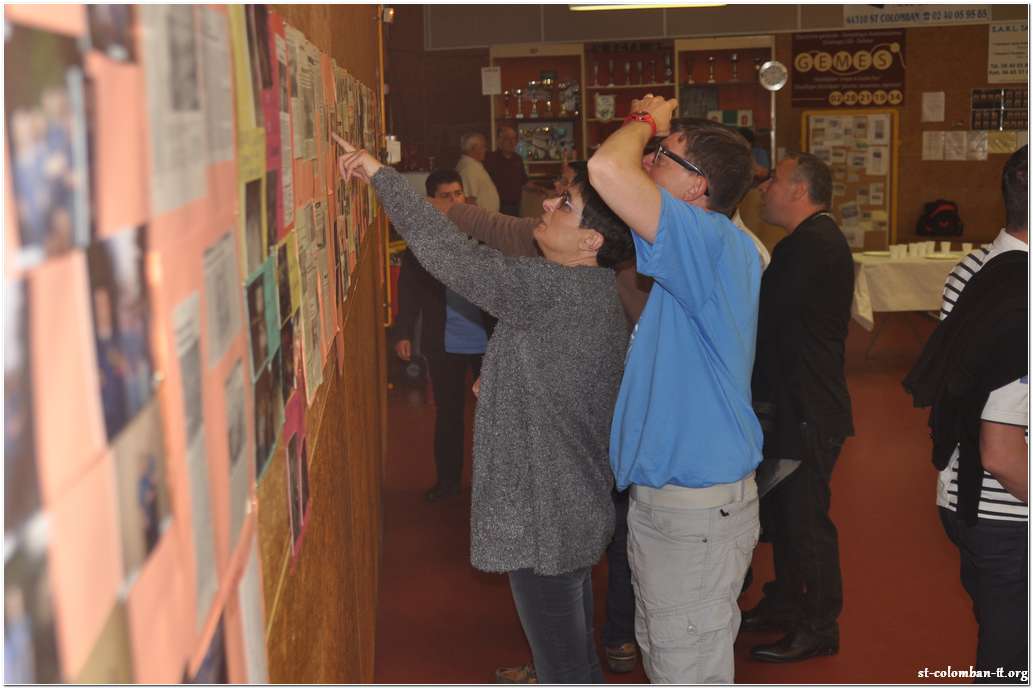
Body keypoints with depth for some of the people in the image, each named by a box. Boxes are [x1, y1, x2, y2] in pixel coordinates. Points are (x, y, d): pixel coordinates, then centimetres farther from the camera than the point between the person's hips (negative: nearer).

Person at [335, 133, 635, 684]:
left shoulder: (554, 289, -24)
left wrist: (380, 174, -15)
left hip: (545, 522, -10)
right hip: (577, 513, 10)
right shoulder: (598, 292, 8)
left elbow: (449, 254, -23)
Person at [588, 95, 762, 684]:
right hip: (662, 496, 10)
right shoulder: (715, 250, 10)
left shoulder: (715, 240, -22)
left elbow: (608, 168, -33)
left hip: (697, 507, -10)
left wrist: (645, 120, -15)